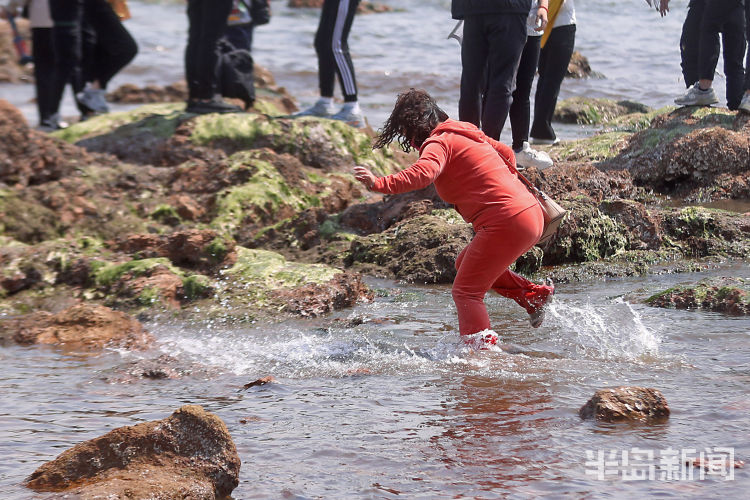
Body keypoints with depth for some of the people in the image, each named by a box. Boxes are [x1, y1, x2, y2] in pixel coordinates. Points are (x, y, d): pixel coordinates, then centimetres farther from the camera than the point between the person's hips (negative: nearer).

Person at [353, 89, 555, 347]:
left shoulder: (439, 143, -9)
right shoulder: (465, 132, 19)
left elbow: (422, 173, -30)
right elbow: (507, 154, 30)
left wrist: (379, 184, -37)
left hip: (506, 223, -9)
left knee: (465, 292, -3)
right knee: (466, 264, 28)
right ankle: (535, 295, 24)